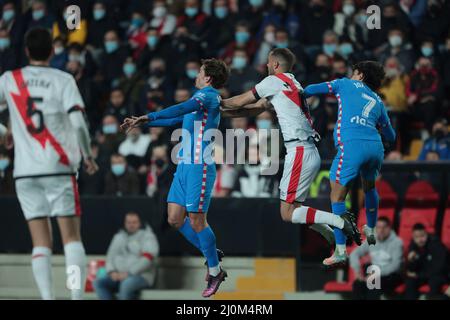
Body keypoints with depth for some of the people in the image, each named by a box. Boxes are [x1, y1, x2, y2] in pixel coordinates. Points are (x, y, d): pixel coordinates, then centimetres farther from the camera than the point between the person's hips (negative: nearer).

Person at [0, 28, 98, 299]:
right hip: (58, 168, -2)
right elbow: (78, 123, -11)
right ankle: (77, 296, -10)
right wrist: (88, 156, 3)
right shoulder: (63, 80, -1)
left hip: (25, 171, 2)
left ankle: (47, 298, -5)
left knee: (41, 242, 3)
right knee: (71, 236, 1)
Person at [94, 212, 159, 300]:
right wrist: (112, 271, -4)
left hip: (140, 275, -6)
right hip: (119, 275, 6)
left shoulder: (147, 236, 1)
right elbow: (111, 255, 17)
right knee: (98, 283, -20)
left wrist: (129, 273, -18)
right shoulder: (119, 237, 19)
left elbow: (147, 259, -12)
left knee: (126, 284, -39)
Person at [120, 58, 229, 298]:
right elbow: (175, 120, 33)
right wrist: (142, 123, 31)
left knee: (196, 220, -8)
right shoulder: (202, 99, 22)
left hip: (199, 166, -9)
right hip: (185, 165, 9)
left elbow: (182, 109, -25)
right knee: (175, 219, 6)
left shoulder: (209, 95, -7)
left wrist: (149, 117, -27)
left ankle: (215, 271, 4)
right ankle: (211, 256, 18)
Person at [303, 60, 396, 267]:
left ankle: (340, 250, -8)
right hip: (375, 146, 5)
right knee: (369, 186, 34)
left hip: (352, 145, -5)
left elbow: (311, 90, 11)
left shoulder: (346, 84, 18)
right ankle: (370, 231, 47)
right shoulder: (378, 102, 27)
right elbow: (391, 136, 35)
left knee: (337, 195, 0)